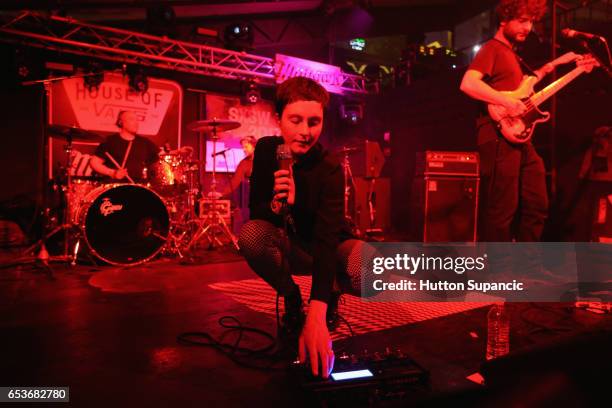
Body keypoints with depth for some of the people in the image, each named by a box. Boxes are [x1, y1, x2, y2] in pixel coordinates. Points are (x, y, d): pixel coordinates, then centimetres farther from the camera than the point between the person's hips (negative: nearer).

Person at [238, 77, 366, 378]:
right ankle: (291, 300, -3)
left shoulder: (329, 167, -27)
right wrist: (278, 204, -37)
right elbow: (255, 210, -11)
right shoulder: (266, 149, -15)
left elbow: (327, 238, -38)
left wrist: (316, 315, -49)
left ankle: (332, 293, 4)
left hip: (330, 246, -2)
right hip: (288, 245, 3)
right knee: (250, 234, -31)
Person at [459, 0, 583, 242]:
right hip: (499, 139, -10)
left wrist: (553, 64, 34)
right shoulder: (493, 48, -5)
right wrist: (507, 101, -23)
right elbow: (467, 84, -22)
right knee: (502, 210, -8)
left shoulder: (511, 53, 24)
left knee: (537, 205, 12)